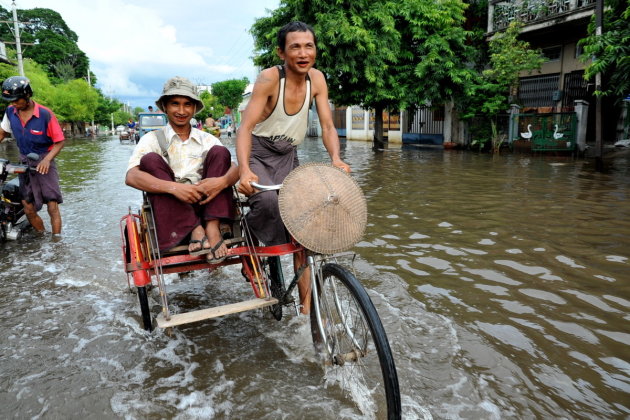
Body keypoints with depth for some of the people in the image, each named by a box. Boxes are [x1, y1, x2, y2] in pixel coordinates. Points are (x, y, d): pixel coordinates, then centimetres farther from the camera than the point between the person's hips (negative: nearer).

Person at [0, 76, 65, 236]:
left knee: (52, 207, -8)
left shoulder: (45, 114, -14)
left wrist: (47, 159, -24)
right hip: (24, 164, 5)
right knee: (29, 209, 3)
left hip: (44, 164, -4)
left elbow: (59, 142, -10)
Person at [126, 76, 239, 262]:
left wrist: (223, 181, -28)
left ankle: (212, 228, -27)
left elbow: (235, 168, -3)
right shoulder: (152, 139, 3)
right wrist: (172, 187, -31)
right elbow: (131, 177, -14)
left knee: (220, 152, -11)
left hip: (206, 206, 2)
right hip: (171, 212, -1)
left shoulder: (207, 139, 11)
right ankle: (195, 230, -31)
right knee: (150, 159, -19)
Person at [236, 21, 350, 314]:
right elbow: (245, 127, -28)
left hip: (287, 157, 4)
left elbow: (327, 126, -7)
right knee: (267, 201, -36)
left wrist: (335, 158, -28)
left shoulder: (316, 79, -6)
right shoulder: (269, 78, -21)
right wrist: (244, 170, -45)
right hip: (258, 154, -4)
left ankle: (306, 302, 1)